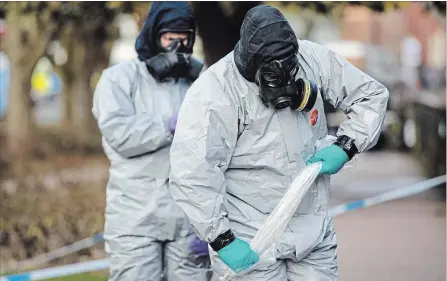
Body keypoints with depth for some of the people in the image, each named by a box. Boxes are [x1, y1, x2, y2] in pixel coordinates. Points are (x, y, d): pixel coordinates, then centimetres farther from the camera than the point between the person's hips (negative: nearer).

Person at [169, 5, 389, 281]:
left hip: (315, 233, 5)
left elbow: (372, 95, 8)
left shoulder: (312, 59, -5)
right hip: (252, 244, -5)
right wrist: (223, 240, -22)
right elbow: (192, 176, -23)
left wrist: (345, 147, -6)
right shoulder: (214, 92, -20)